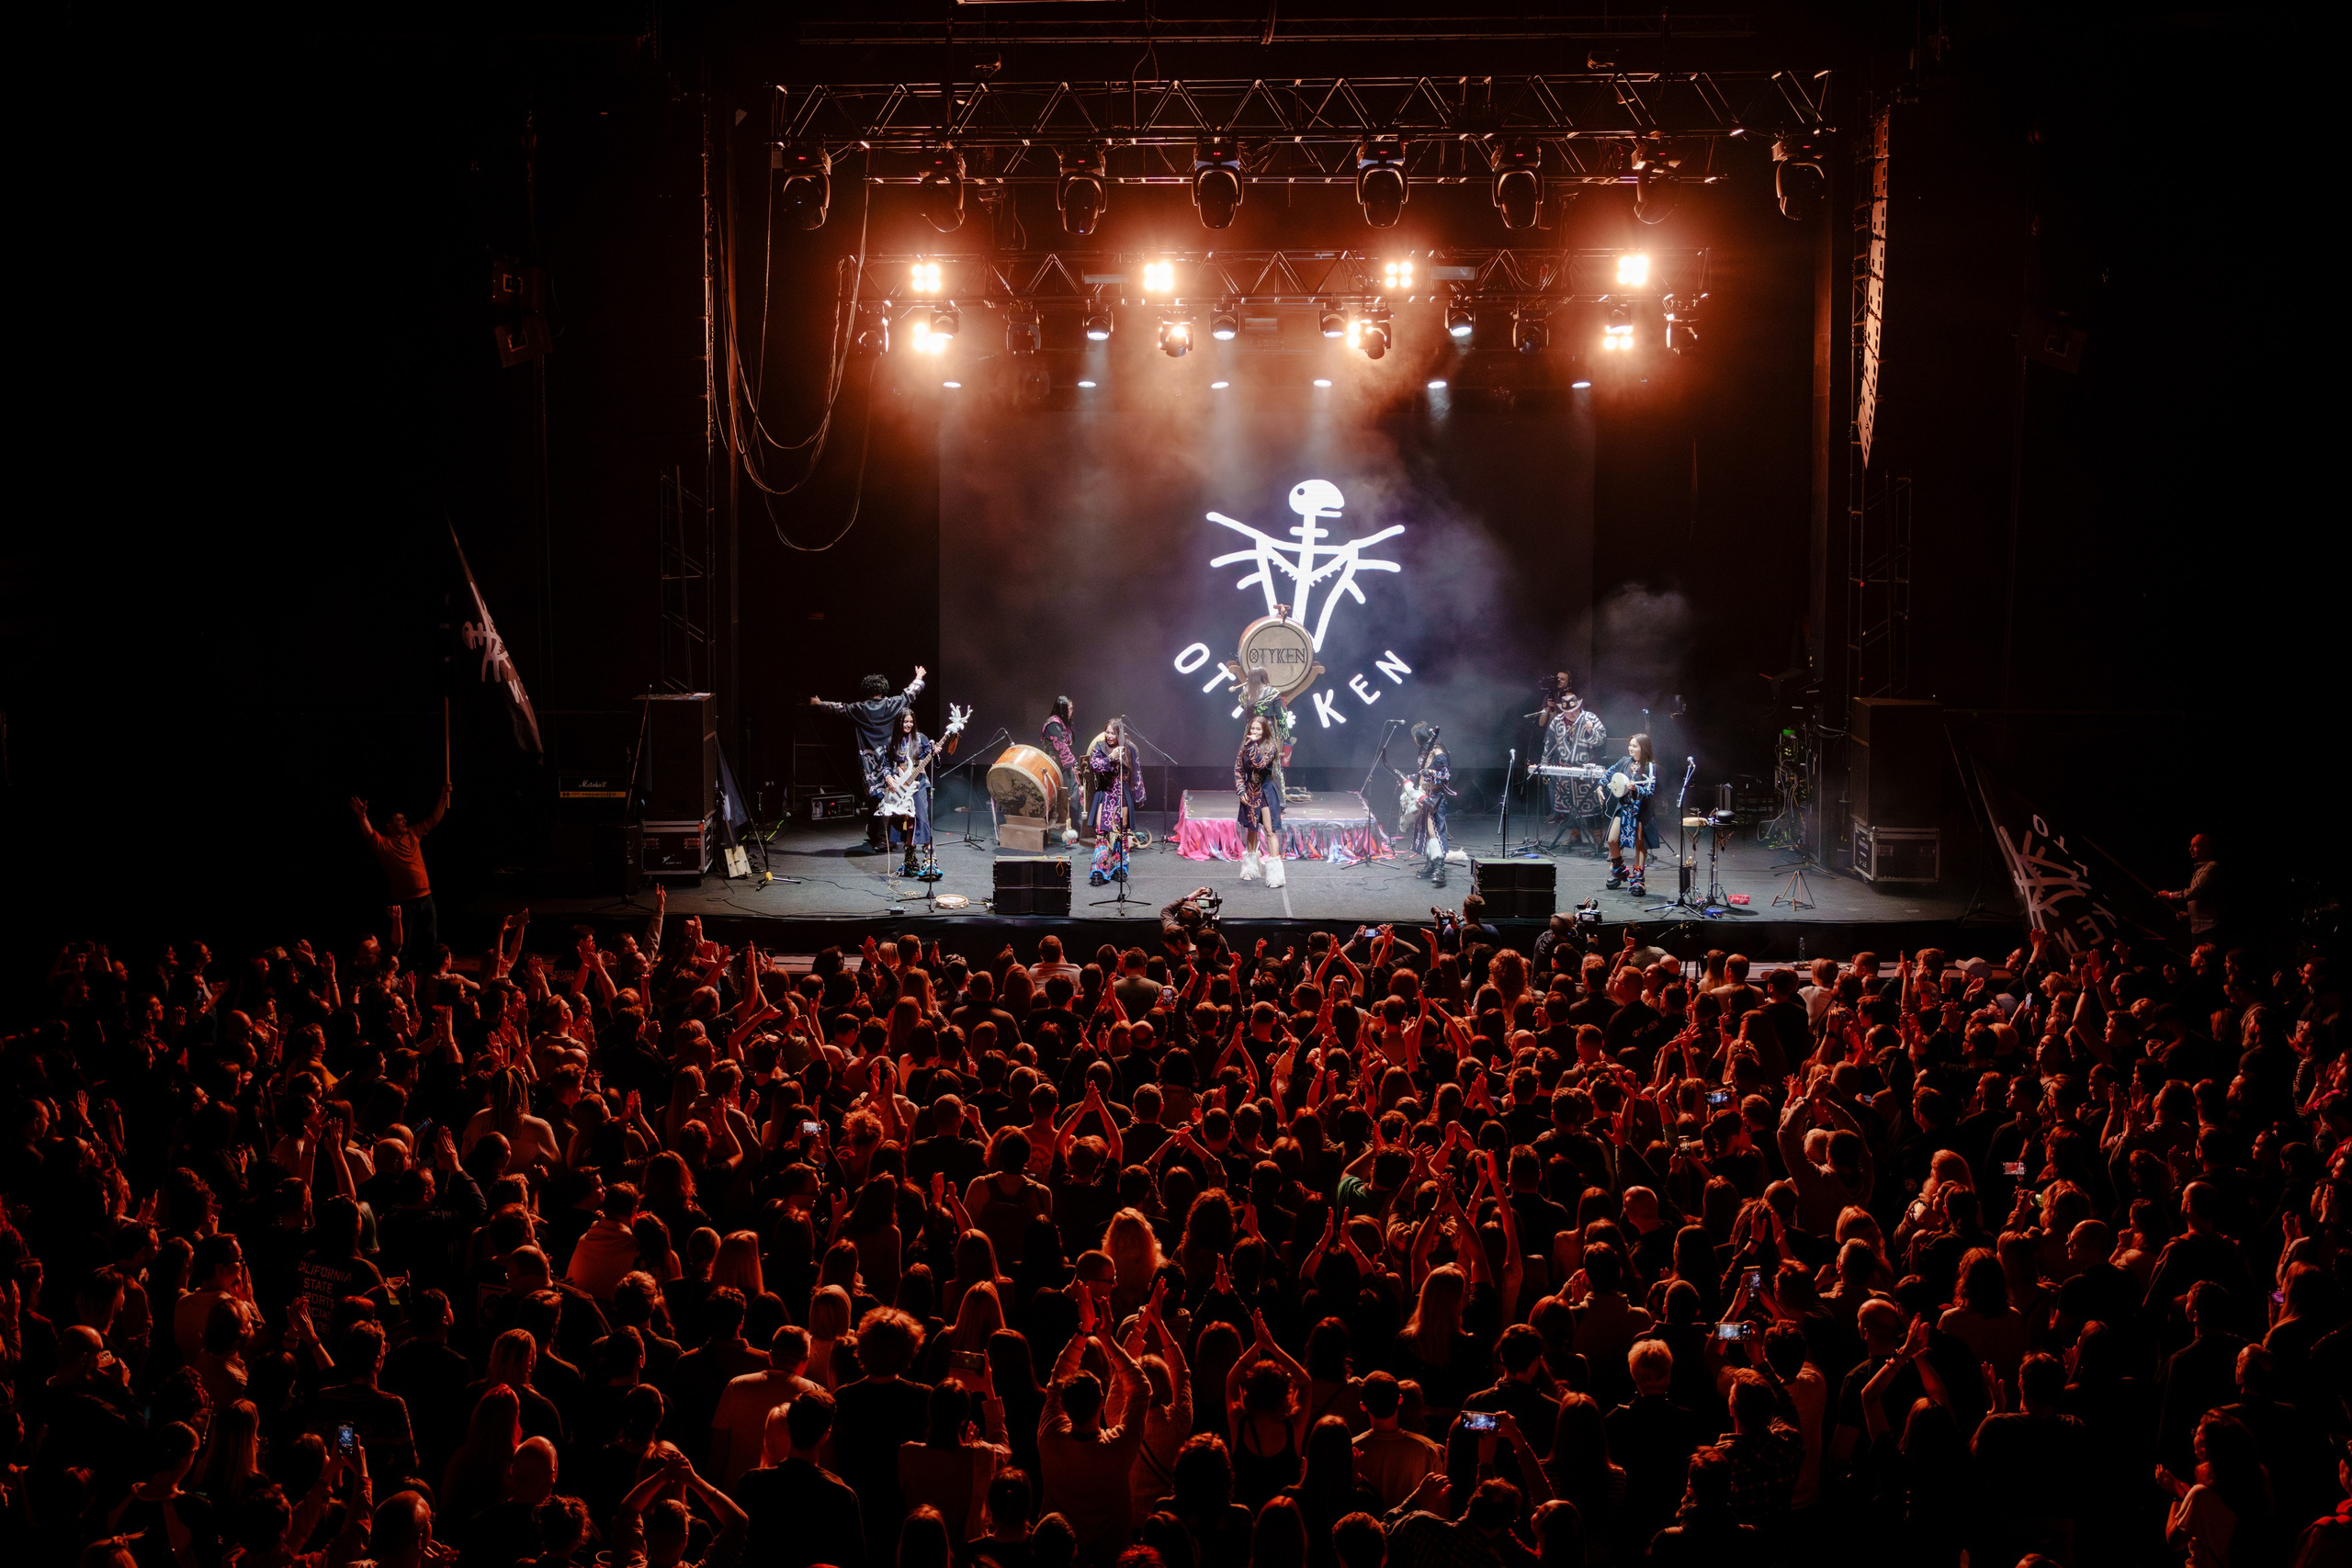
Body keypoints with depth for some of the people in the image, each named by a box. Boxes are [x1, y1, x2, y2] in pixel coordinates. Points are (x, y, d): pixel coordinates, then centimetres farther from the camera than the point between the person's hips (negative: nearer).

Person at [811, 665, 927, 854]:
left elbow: (838, 707, 16)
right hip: (887, 759, -1)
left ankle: (874, 837, 10)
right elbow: (910, 694, 14)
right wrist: (918, 678, 34)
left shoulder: (859, 709, 0)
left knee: (873, 798, 6)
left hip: (868, 761, 1)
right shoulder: (891, 705, -2)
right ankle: (884, 838, -2)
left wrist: (820, 703, 35)